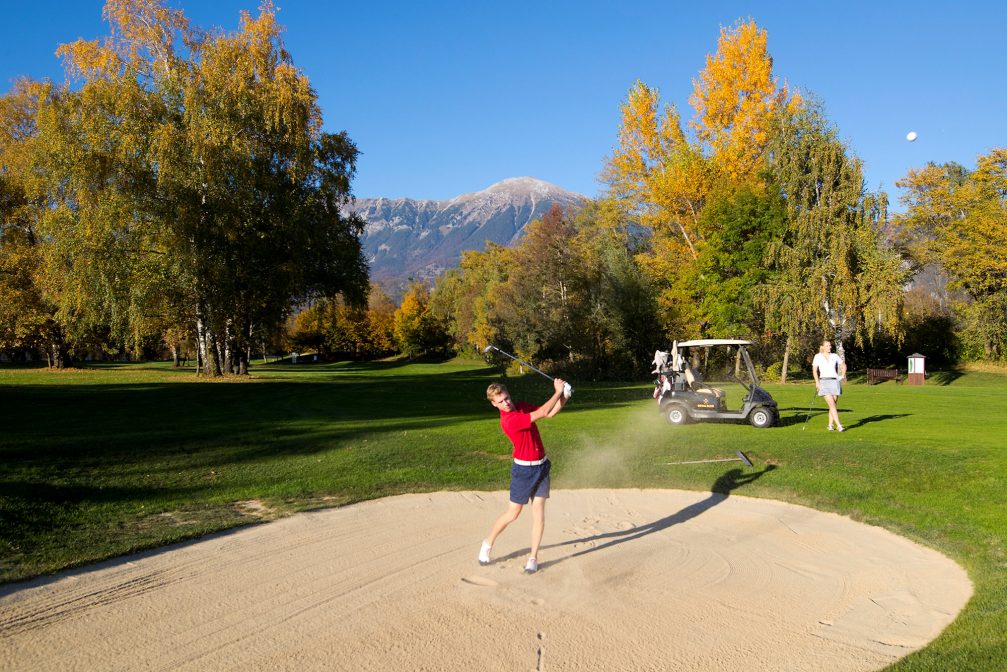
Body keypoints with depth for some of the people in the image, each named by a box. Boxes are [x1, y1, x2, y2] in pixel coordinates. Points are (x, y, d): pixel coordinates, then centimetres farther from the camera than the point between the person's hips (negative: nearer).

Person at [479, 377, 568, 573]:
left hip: (542, 465, 6)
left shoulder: (523, 406, 2)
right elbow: (542, 413, -25)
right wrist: (557, 392, -17)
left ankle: (533, 558, 7)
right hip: (523, 469, -6)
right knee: (512, 514, 4)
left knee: (539, 512, 0)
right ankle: (488, 544, 28)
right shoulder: (508, 421, -24)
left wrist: (564, 396, -11)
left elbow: (551, 412, 4)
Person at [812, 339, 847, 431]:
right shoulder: (817, 357, 2)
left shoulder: (834, 356, 9)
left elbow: (844, 365, 22)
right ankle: (838, 425, -15)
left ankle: (830, 425, 16)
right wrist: (817, 382, -13)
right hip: (824, 382, -3)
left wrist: (843, 375, 8)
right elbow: (814, 370, -1)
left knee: (833, 404, 4)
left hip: (835, 382, 3)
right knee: (832, 404, -13)